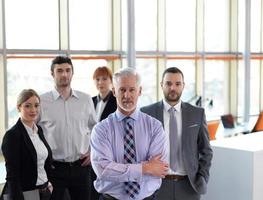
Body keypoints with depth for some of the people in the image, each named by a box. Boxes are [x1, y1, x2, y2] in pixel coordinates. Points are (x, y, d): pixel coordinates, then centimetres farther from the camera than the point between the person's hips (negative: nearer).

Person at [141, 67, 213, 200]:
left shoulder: (197, 113, 3)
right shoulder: (147, 113, -1)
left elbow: (205, 151, 7)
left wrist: (202, 179, -3)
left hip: (188, 186, 1)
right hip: (157, 185, -1)